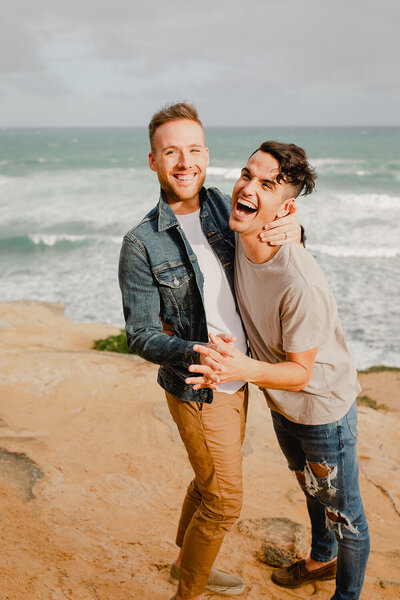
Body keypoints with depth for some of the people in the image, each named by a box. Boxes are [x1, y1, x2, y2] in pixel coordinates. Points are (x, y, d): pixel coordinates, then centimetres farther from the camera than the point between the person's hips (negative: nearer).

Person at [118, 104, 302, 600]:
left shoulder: (223, 206, -2)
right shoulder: (141, 244, -18)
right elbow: (141, 337, -16)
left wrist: (292, 230, -13)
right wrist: (199, 354, -34)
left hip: (236, 380, 6)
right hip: (198, 394, -6)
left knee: (211, 481, 25)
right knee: (224, 502, 6)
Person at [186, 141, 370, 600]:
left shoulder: (301, 283, -37)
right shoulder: (236, 239, -15)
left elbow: (299, 373, -27)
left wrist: (243, 369, -44)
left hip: (324, 406, -7)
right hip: (281, 404, 7)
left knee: (342, 512, 14)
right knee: (310, 488, 31)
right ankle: (322, 558, 58)